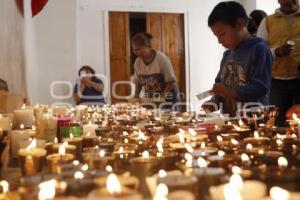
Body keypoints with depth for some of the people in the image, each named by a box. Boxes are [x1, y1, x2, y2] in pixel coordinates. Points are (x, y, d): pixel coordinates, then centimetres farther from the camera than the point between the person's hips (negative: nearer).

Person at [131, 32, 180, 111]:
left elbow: (171, 81, -13)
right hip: (149, 98, 4)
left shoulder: (161, 59, -16)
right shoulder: (138, 62, -1)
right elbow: (138, 81, 11)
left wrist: (161, 97, -21)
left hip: (167, 98, -4)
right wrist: (136, 94, -6)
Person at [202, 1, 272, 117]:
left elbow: (261, 87, -17)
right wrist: (215, 101, -2)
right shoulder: (227, 54, 13)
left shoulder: (259, 49, -10)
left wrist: (230, 92, -23)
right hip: (228, 117, 7)